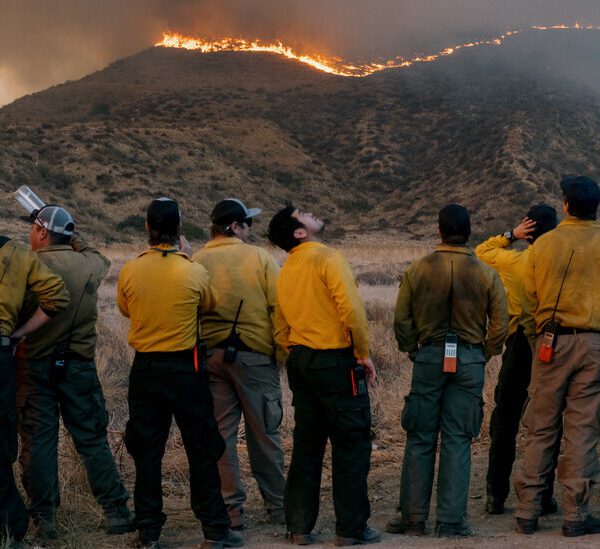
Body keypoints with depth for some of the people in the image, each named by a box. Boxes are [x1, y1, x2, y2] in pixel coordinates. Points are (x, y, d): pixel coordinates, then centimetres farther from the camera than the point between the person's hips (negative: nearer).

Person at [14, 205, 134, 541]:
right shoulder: (91, 264, 0)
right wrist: (73, 239, 33)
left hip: (35, 365, -3)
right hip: (79, 364, 3)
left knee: (38, 441, 5)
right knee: (93, 439, 9)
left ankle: (44, 518, 7)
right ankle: (116, 512, 9)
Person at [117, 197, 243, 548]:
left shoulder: (130, 271, -6)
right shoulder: (194, 272, -12)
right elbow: (210, 304, 8)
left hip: (145, 368, 2)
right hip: (186, 368, -2)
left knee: (147, 453, 9)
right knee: (202, 452, 7)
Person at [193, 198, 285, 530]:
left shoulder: (196, 262, 2)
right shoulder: (259, 258, -5)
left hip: (209, 355, 2)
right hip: (255, 355, -2)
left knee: (221, 434, 7)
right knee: (263, 434, 8)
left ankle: (231, 509, 8)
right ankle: (277, 508, 18)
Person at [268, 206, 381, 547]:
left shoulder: (286, 271, 11)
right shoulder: (327, 257, -11)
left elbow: (280, 329, 14)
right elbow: (351, 308, -20)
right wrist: (364, 353, -11)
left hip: (301, 362, 7)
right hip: (336, 361, -7)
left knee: (307, 445, 12)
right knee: (351, 445, 1)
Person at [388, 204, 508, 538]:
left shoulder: (418, 270, -2)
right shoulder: (487, 274, -2)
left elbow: (402, 319, 0)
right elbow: (500, 324, -1)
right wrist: (484, 356, 12)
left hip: (429, 358, 0)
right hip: (470, 360, 0)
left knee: (420, 440, 7)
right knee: (457, 441, 4)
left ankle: (413, 519, 10)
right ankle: (451, 522, 4)